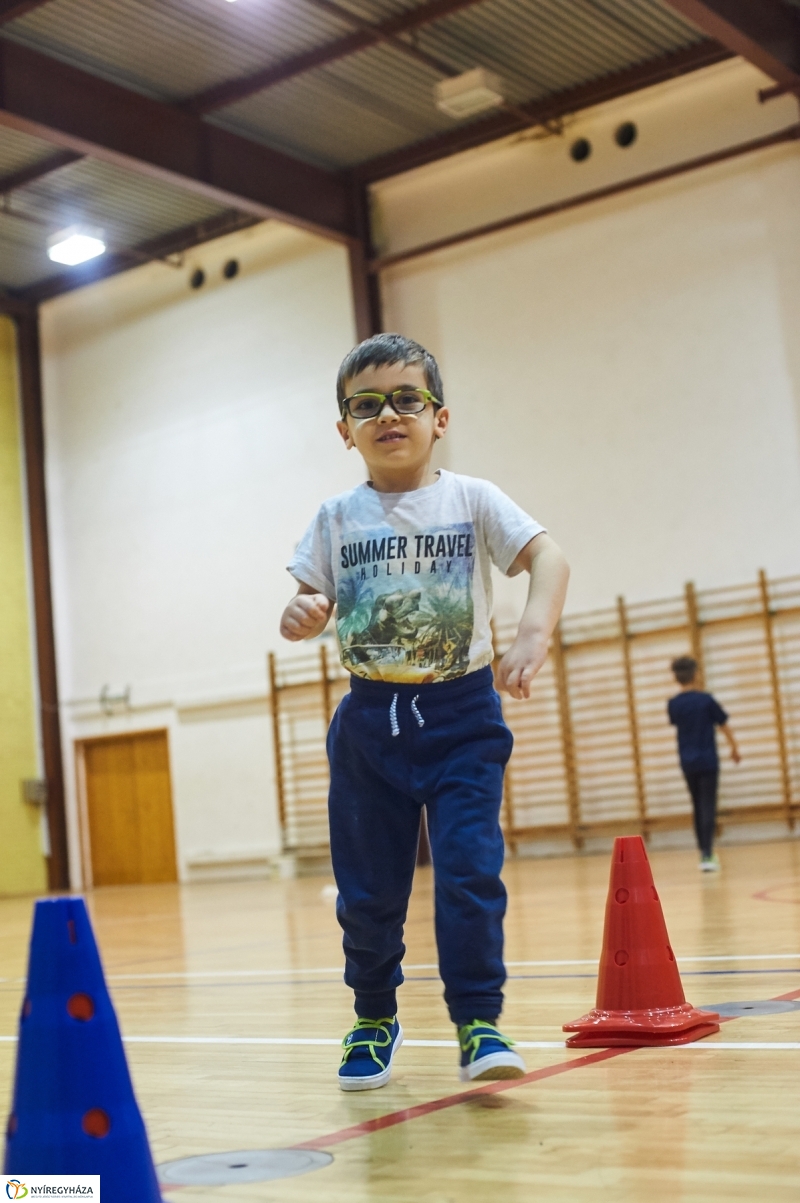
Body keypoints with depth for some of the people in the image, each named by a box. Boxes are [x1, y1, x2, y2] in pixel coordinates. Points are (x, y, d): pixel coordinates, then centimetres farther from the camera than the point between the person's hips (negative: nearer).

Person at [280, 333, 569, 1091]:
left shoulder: (471, 500, -2)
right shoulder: (338, 518, 3)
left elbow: (546, 557, -13)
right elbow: (310, 602, 4)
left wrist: (533, 636, -31)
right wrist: (298, 617, -21)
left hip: (461, 715, -2)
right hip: (370, 722, 2)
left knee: (470, 870, -11)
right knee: (367, 885, 8)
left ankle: (478, 1021, 2)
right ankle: (374, 1018, 28)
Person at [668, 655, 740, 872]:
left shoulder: (673, 704, 0)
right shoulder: (706, 700, -10)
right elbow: (724, 726, -1)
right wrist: (734, 748, 15)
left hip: (687, 763, 4)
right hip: (707, 761, -4)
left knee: (698, 807, 16)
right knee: (708, 807, -4)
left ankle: (705, 852, 22)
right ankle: (707, 856, -13)